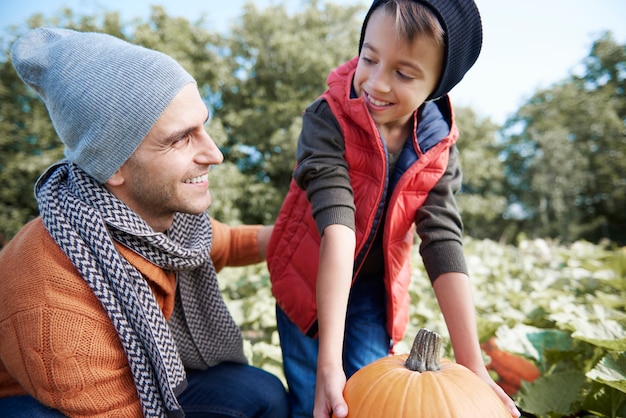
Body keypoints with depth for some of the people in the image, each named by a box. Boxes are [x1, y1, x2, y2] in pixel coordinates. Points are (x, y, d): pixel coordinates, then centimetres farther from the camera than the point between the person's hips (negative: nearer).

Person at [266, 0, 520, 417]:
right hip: (309, 283, -2)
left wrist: (474, 368, -19)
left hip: (374, 292, 3)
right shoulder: (328, 119, -23)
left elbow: (444, 245, -17)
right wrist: (329, 358, -36)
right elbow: (336, 226, -33)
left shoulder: (438, 147, -12)